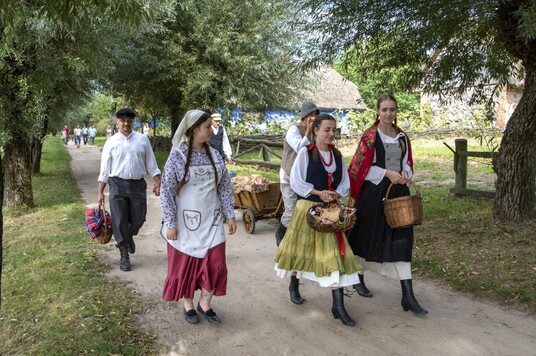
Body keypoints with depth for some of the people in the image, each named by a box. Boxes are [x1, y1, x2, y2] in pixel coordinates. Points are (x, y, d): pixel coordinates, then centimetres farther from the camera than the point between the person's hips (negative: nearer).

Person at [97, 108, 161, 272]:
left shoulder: (143, 139, 2)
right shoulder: (111, 142, 1)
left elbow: (151, 163, 5)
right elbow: (104, 169, 3)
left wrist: (157, 181, -3)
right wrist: (100, 192, 1)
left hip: (138, 184, 1)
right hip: (118, 185, -1)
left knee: (138, 219, 9)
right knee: (119, 221, 2)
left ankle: (129, 237, 43)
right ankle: (124, 255, 16)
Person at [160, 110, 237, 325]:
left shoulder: (214, 155, 2)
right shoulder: (177, 156, -12)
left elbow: (225, 187, 7)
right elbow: (167, 191, -11)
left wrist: (230, 215, 4)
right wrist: (170, 223, -13)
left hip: (212, 221, 4)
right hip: (186, 222, -4)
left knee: (215, 264, 4)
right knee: (185, 265, 10)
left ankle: (205, 304, 25)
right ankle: (188, 306, 30)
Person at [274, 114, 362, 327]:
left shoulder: (337, 155, 7)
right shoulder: (305, 153, -7)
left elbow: (345, 184, 9)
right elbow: (296, 182, -10)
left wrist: (336, 194, -11)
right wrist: (319, 193, -18)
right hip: (307, 208, -3)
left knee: (335, 254, -3)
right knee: (302, 250, 12)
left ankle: (338, 305, 0)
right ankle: (293, 284, 41)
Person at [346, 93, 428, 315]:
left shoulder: (402, 136, 10)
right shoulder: (370, 136, -6)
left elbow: (407, 163, 17)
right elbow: (361, 167, -8)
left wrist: (404, 174, -5)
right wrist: (388, 173, -16)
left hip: (398, 191, 5)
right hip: (373, 192, -4)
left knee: (401, 239, 0)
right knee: (368, 236, 8)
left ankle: (408, 296, 1)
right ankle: (359, 279, 31)